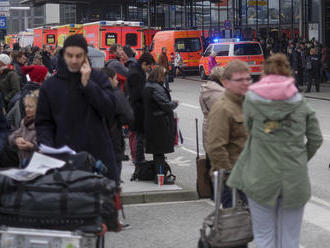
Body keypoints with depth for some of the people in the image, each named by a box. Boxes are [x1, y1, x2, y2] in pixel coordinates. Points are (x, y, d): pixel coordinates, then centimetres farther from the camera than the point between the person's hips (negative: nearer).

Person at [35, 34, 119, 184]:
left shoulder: (99, 79, 4)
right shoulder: (50, 86, 6)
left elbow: (109, 111, -8)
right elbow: (43, 123, 7)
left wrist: (87, 84, -11)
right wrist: (48, 147, -10)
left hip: (98, 155, 0)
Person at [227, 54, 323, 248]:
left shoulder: (251, 99, -3)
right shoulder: (300, 102, 1)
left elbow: (250, 130, 3)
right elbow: (316, 139, 3)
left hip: (261, 179, -1)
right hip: (295, 180, 1)